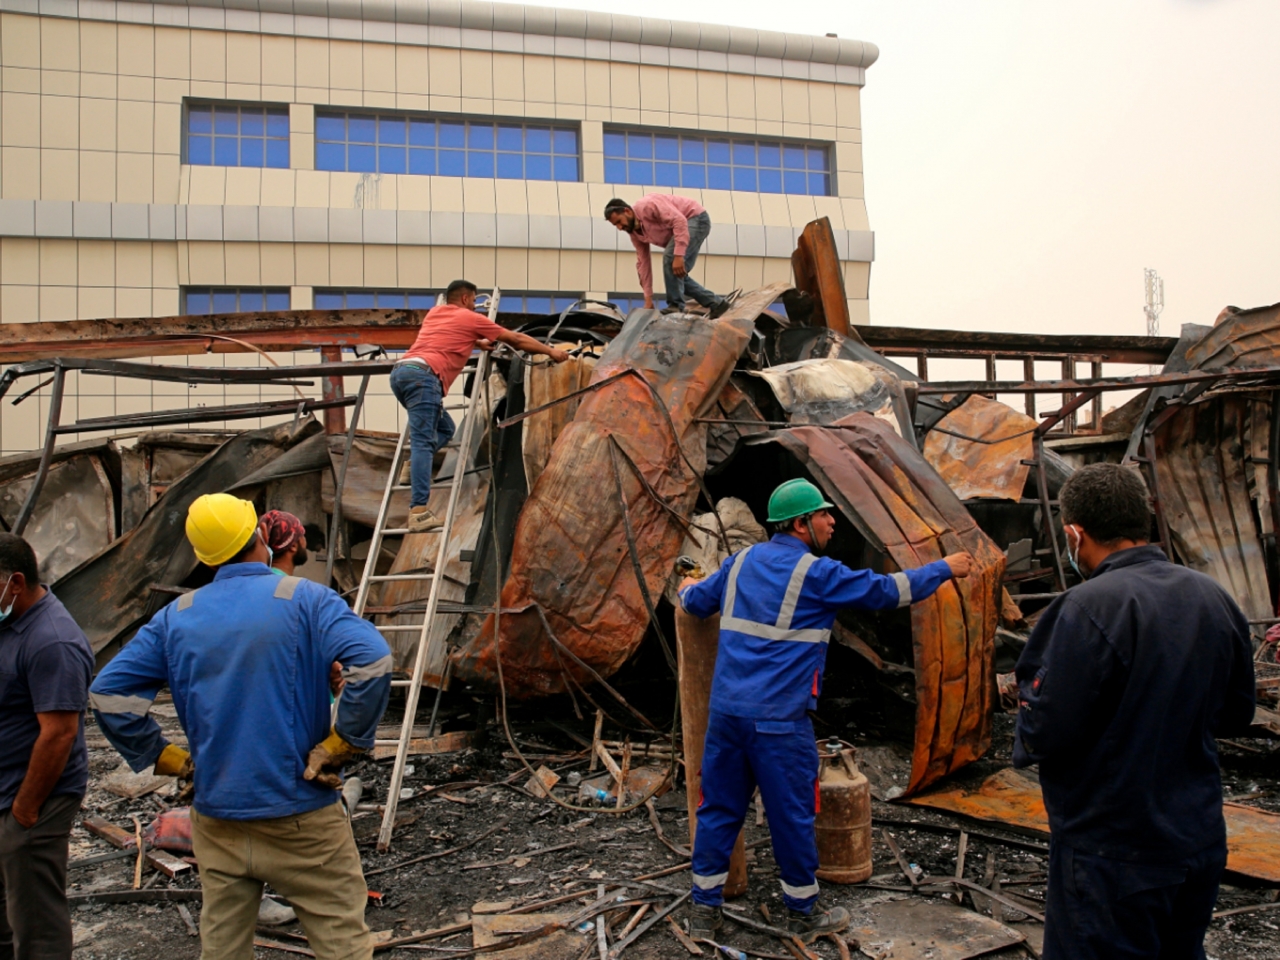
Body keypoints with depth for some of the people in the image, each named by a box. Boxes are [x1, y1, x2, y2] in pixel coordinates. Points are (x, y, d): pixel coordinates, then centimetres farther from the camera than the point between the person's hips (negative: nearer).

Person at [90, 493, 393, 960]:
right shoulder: (304, 598, -9)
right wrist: (338, 746, -14)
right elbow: (372, 662, -24)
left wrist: (170, 759, 5)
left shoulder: (177, 615, 4)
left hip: (216, 820, 5)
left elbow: (107, 694, 3)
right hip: (301, 817, -4)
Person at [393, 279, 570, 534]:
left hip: (400, 371, 8)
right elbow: (516, 339, 20)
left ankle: (413, 466, 4)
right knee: (423, 442, -15)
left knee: (444, 428, 23)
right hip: (423, 375, -8)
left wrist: (477, 342, 58)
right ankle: (418, 512, -23)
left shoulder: (434, 312, 28)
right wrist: (550, 351, 29)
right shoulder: (471, 318, 11)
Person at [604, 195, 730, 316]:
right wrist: (648, 299, 2)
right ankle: (715, 303, 11)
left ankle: (676, 306, -19)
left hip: (697, 218, -10)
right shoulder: (635, 232, 1)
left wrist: (678, 255, -38)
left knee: (670, 257, -25)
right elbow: (643, 263, 4)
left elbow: (679, 220, -32)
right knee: (678, 275, 4)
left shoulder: (648, 206, -26)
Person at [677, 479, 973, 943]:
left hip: (726, 709, 7)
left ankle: (704, 910, 20)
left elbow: (698, 602, 21)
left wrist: (688, 590, 45)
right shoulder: (815, 573, -9)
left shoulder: (743, 560, 9)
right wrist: (944, 569, 8)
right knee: (792, 816, 8)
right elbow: (884, 590, -5)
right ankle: (804, 914, 24)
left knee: (719, 808, 13)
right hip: (779, 717, -6)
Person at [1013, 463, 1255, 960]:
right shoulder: (1213, 598, 0)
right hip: (1201, 841, 7)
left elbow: (1044, 732, -22)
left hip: (1113, 853, -7)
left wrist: (1030, 690, -2)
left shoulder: (1090, 608, -23)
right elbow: (1236, 713, 12)